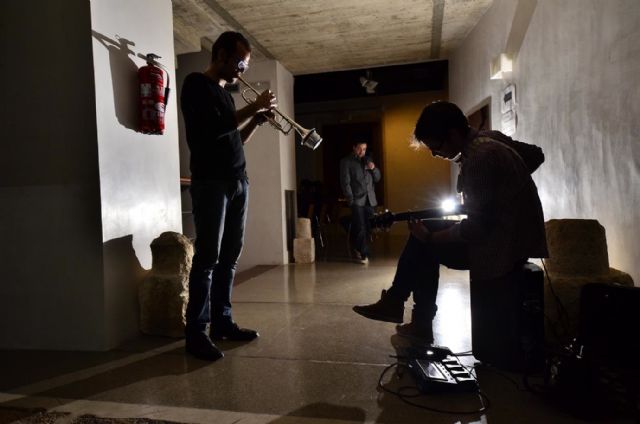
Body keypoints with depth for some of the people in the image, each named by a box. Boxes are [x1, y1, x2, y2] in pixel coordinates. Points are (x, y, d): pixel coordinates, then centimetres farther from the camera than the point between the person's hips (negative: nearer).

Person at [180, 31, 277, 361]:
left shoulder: (224, 93, 22)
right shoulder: (196, 84, -2)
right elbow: (215, 129, -17)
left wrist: (257, 121, 9)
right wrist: (253, 107, -8)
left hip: (237, 181, 8)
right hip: (210, 182, -8)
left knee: (229, 257, 8)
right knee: (207, 257, -8)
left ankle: (222, 322, 17)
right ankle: (196, 332, 1)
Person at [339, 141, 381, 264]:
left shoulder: (368, 160, 17)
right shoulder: (346, 162, 1)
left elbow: (377, 178, 18)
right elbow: (345, 182, -4)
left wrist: (373, 168, -3)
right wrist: (351, 199, -12)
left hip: (369, 199, 5)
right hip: (357, 199, -5)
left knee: (368, 228, 4)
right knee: (361, 228, -8)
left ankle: (358, 247, 24)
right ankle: (364, 254, -2)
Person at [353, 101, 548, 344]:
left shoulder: (476, 159, -24)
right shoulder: (491, 138, 5)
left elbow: (476, 228, -25)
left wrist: (429, 237, -11)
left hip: (504, 244, -10)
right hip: (518, 233, 10)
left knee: (423, 243, -2)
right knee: (427, 229, 13)